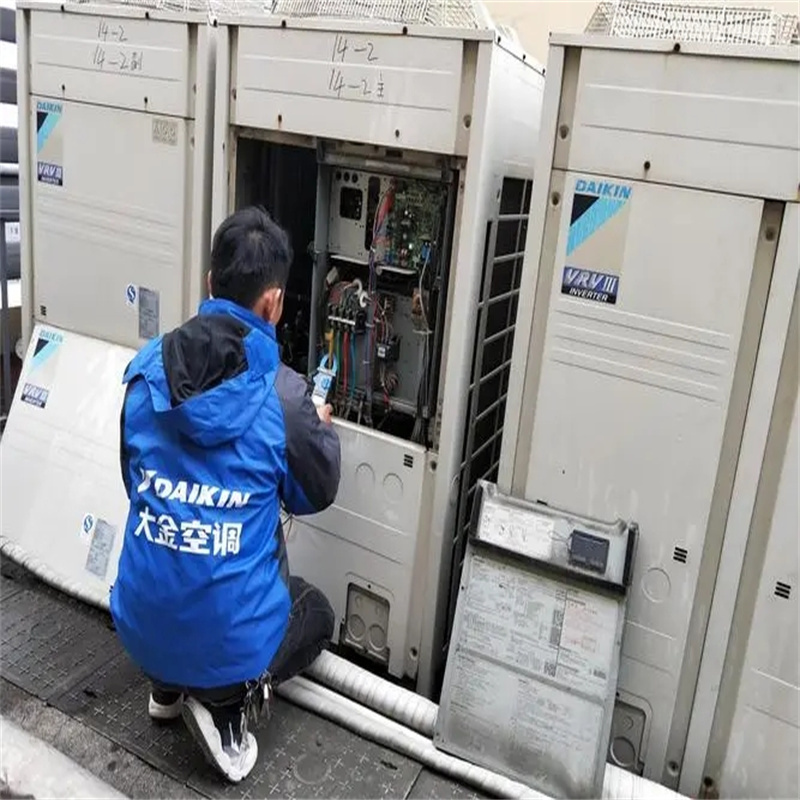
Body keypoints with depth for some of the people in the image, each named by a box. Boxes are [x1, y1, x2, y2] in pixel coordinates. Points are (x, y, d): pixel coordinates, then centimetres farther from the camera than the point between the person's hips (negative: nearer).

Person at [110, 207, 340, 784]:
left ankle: (167, 686, 21)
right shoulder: (283, 395, -19)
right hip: (228, 637, -5)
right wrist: (321, 429, 19)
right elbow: (315, 495, -1)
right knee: (316, 612, 27)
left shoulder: (147, 369, -4)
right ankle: (227, 702, 5)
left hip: (141, 626, 5)